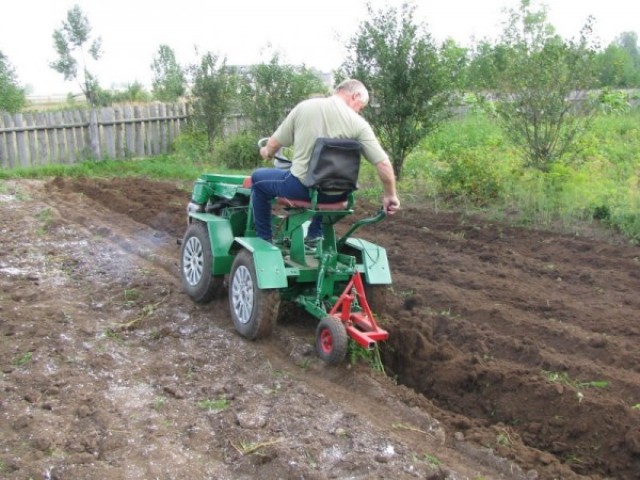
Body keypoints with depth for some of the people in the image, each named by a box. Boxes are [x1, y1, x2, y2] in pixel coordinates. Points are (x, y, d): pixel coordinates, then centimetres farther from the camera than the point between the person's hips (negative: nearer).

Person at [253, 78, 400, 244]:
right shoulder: (358, 123, -5)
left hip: (301, 186, -2)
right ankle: (315, 235, 38)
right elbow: (383, 164, -9)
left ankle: (264, 240, 27)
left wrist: (267, 152, 29)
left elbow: (274, 143, 6)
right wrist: (390, 196, 6)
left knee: (258, 178, 25)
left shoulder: (304, 106, -2)